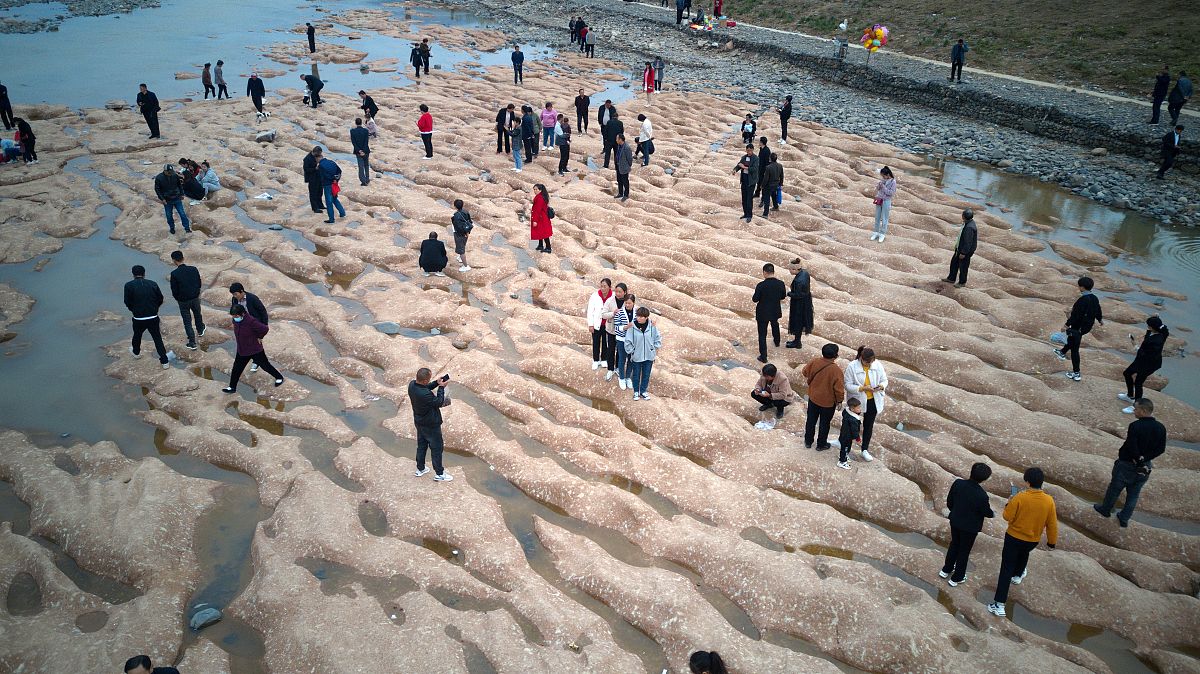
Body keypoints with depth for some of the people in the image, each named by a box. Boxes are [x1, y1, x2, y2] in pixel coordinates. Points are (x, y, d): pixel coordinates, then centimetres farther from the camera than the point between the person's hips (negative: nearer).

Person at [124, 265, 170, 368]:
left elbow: (127, 303, -4)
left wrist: (133, 310, 16)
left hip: (138, 318, -1)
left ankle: (136, 352, 52)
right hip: (153, 318, 1)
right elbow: (160, 299, 3)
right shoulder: (153, 284, -2)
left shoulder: (129, 285, -8)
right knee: (157, 338, 8)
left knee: (137, 335, 26)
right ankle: (164, 361, 7)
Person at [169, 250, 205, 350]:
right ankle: (200, 331, 53)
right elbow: (199, 284, 1)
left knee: (187, 321, 9)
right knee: (197, 315, 29)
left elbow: (174, 290, -14)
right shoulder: (194, 269, -9)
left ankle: (192, 343, 12)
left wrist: (177, 298, 6)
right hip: (195, 298, 3)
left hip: (183, 300, -3)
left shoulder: (174, 274, -20)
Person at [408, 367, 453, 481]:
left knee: (421, 445, 25)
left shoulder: (412, 384, -14)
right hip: (431, 425, -8)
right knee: (436, 448, 11)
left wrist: (436, 383, -4)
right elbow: (439, 403, -22)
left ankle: (420, 469, 42)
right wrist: (441, 387, -17)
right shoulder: (425, 395, -39)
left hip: (419, 422, 8)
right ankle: (439, 474, 26)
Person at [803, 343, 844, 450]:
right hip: (828, 401, -4)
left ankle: (808, 442, 37)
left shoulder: (814, 362, -17)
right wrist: (839, 400, -4)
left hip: (813, 398, 4)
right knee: (824, 423, 17)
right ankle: (821, 445, 33)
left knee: (811, 420, 21)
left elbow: (805, 372, 2)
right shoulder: (836, 370, -29)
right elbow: (839, 388, -21)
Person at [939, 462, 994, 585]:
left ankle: (946, 570, 45)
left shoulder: (958, 483, -19)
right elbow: (987, 512, -13)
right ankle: (956, 578, 33)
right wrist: (993, 514, 11)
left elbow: (949, 502, -5)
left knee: (954, 545, 28)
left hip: (955, 522, 4)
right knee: (964, 551, 17)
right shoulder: (982, 495, -32)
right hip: (970, 527, -4)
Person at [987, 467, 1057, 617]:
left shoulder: (1020, 497, -25)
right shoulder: (1049, 501, -15)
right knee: (1024, 553, 37)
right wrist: (1052, 541, 10)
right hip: (1033, 540, 3)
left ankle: (999, 604, -2)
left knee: (1006, 569, 2)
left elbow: (1007, 517, -17)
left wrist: (1009, 503, 1)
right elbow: (1052, 524, -5)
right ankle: (1018, 575, 63)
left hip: (1014, 538, -3)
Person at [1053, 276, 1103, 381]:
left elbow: (1075, 315, -27)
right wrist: (1100, 320, 35)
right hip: (1088, 326, 9)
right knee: (1072, 338, 35)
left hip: (1079, 327, -9)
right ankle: (1062, 352, 57)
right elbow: (1098, 310, 17)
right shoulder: (1094, 298, 0)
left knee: (1074, 349, 1)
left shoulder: (1082, 300, -27)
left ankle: (1076, 373, 5)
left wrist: (1067, 325, -21)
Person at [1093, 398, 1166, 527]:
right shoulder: (1161, 428, -7)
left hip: (1127, 464, -5)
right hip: (1145, 467, 5)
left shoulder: (1135, 426, -27)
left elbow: (1131, 447, -27)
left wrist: (1138, 459, -11)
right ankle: (1124, 519, 28)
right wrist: (1144, 458, -6)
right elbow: (1160, 449, -3)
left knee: (1115, 488, 17)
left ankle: (1105, 510, 36)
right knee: (1134, 493, 18)